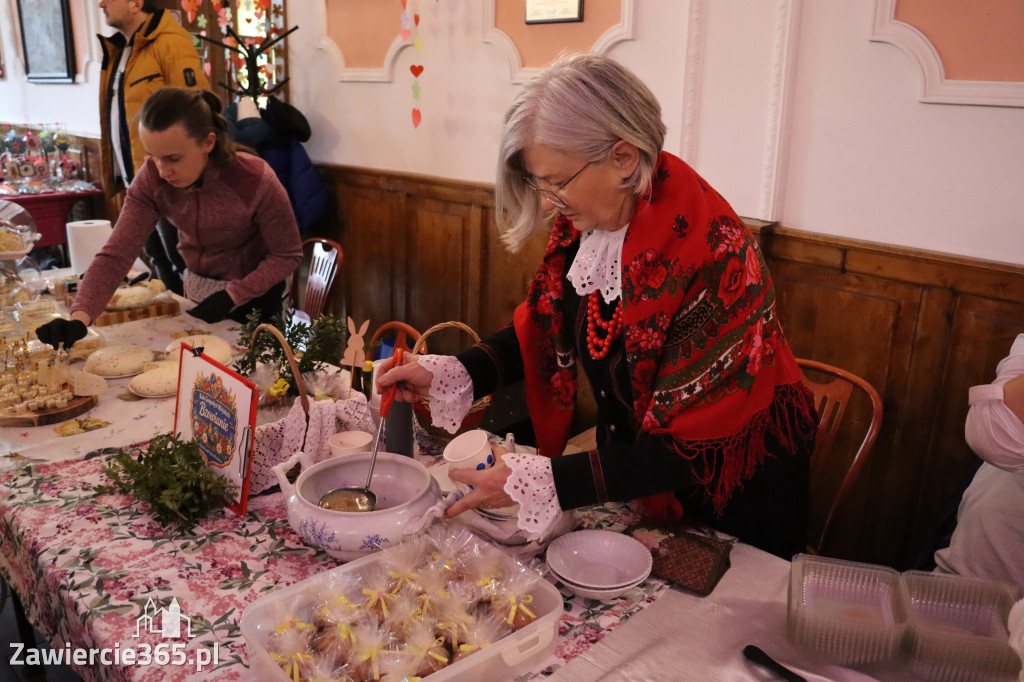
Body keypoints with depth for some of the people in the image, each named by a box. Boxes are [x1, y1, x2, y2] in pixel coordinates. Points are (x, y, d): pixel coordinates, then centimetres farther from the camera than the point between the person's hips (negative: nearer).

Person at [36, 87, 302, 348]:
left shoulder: (256, 181, -30)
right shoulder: (151, 178, -19)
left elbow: (287, 255, -19)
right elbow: (116, 254, -25)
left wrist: (231, 297, -28)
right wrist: (79, 317, -40)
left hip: (253, 297, -4)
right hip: (196, 293, 4)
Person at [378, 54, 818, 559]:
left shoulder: (712, 255, -34)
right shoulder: (582, 219, -12)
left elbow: (690, 449, -30)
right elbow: (541, 327, 2)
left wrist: (544, 481, -33)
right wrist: (447, 374, -13)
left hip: (733, 489, -6)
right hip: (635, 465, 6)